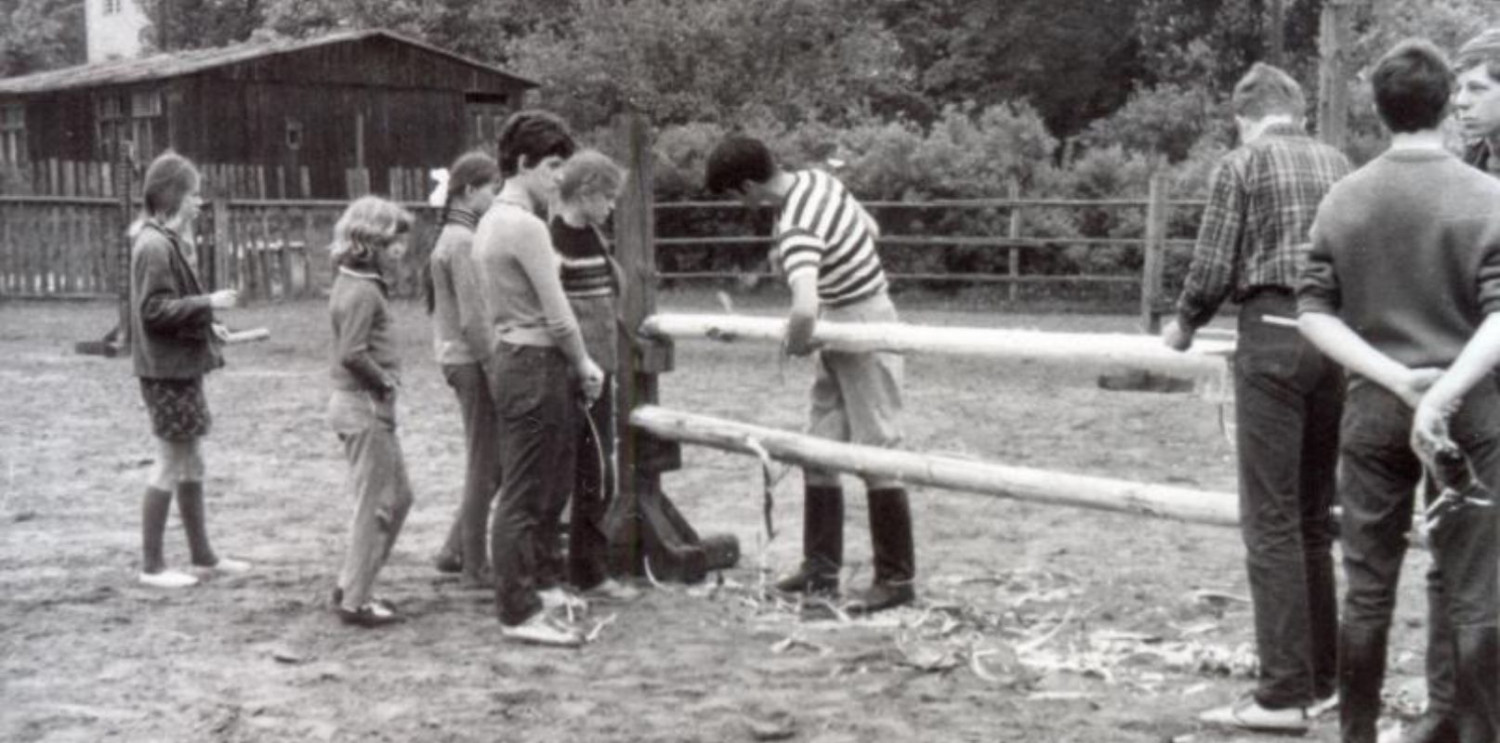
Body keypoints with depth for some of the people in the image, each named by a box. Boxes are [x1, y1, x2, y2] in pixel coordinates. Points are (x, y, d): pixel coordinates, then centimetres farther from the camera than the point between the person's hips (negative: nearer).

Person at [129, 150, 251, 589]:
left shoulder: (163, 241, 12)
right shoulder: (155, 246, -17)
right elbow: (154, 310, -21)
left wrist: (205, 324, 13)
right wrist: (208, 302, -19)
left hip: (180, 367, 10)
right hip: (167, 370, -10)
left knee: (190, 465, 15)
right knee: (170, 466, -2)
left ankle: (202, 556, 24)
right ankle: (151, 565, 6)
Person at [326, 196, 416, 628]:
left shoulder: (351, 282, 12)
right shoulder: (363, 291, -17)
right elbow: (353, 353, -26)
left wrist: (383, 379, 4)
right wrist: (385, 379, -13)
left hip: (364, 403, 10)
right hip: (365, 404, -10)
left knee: (398, 497, 17)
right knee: (375, 505, -1)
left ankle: (351, 586, 23)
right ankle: (355, 602, 7)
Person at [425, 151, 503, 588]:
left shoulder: (454, 237, 15)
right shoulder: (464, 242, -16)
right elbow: (472, 318, -20)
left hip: (460, 359, 10)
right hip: (472, 361, -10)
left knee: (489, 462, 17)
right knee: (485, 466, -1)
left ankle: (456, 551, 22)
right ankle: (475, 567, 8)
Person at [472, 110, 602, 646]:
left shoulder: (491, 221, 15)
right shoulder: (525, 226, -17)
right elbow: (556, 314, -17)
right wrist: (584, 365, -3)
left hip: (511, 360, 10)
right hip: (536, 365, -10)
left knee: (550, 483, 19)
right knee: (525, 496, -4)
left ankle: (539, 586, 28)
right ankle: (519, 613, 1)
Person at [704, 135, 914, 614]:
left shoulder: (795, 229, -29)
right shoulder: (816, 179, 0)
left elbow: (806, 310, -44)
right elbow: (870, 228, 16)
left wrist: (797, 343, -23)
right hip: (841, 336, 10)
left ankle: (897, 579, 6)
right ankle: (821, 567, 21)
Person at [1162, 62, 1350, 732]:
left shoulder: (1240, 165, -1)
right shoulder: (1338, 164, 14)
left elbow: (1213, 269, -5)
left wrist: (1183, 325, 13)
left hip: (1273, 334, -5)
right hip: (1336, 338, 6)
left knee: (1272, 520, -5)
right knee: (1314, 517, 13)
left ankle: (1285, 692, -7)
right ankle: (1321, 678, 19)